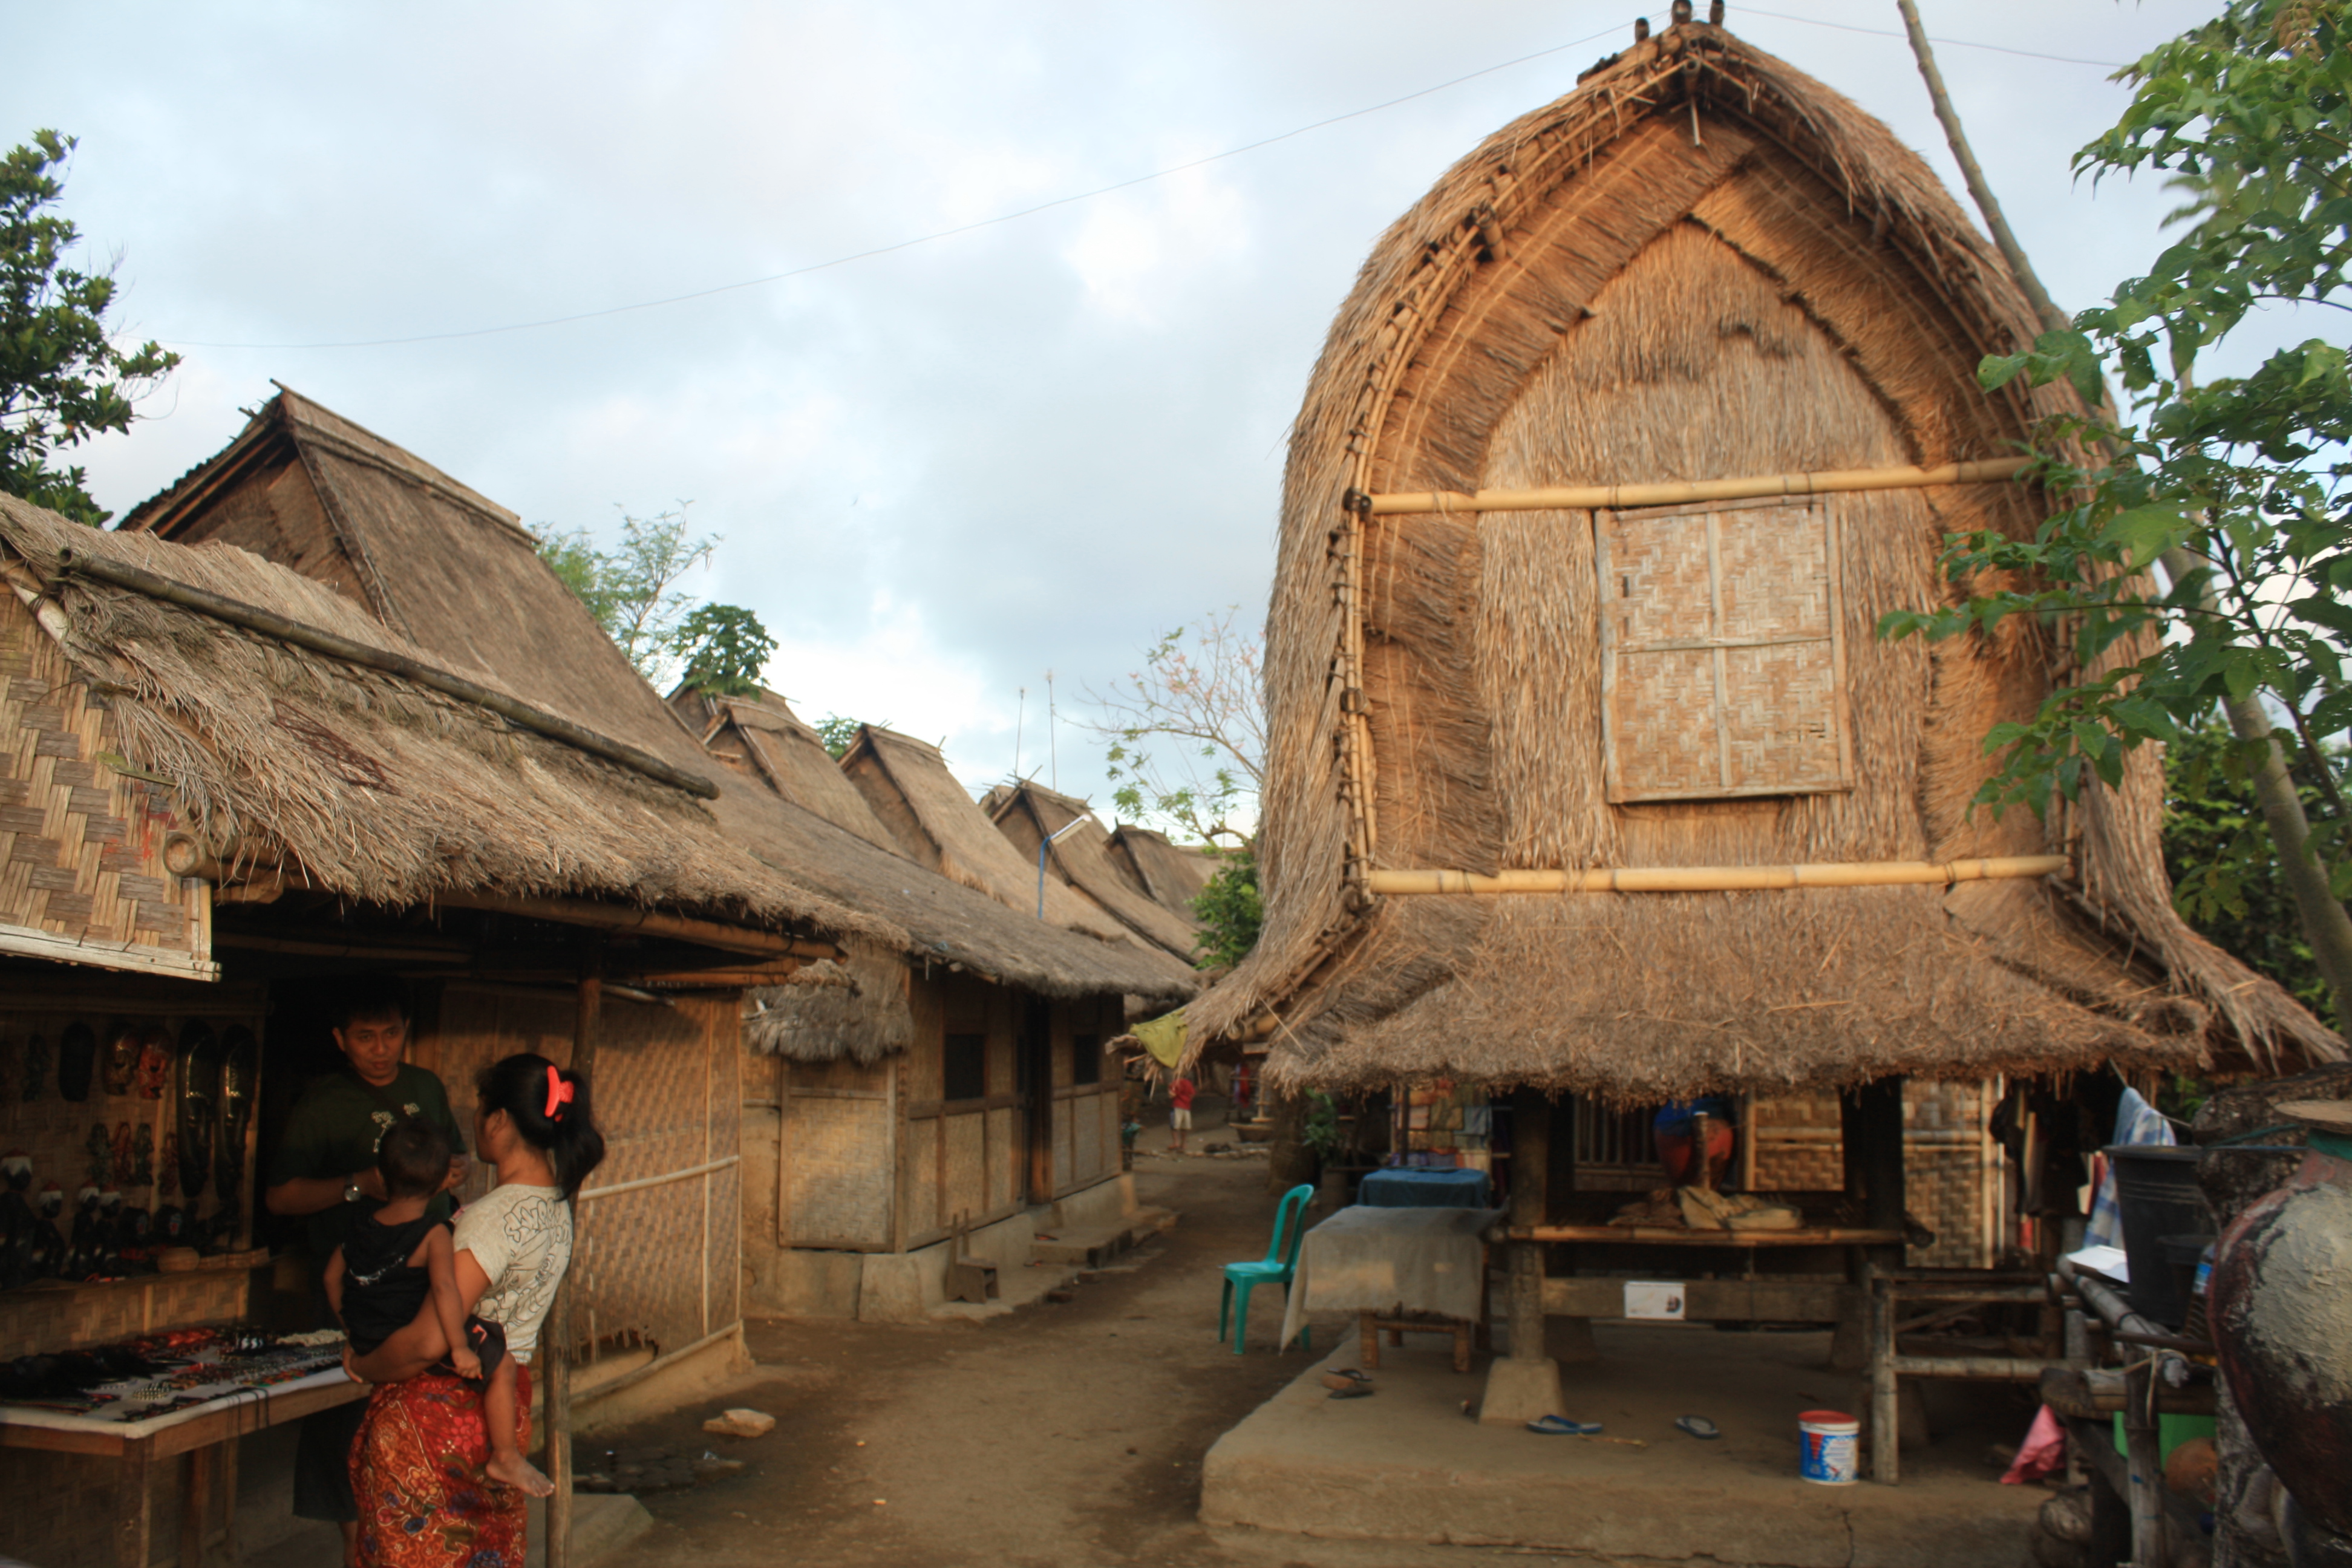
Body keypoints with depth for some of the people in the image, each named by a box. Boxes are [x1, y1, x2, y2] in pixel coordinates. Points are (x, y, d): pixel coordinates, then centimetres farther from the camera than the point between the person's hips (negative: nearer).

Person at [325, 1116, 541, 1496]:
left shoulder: (361, 1229, 4)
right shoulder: (434, 1235, -18)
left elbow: (332, 1276, 16)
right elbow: (444, 1288, -30)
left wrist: (352, 1334, 27)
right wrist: (460, 1349, -27)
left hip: (367, 1347, 8)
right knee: (501, 1364, -2)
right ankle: (505, 1457, 0)